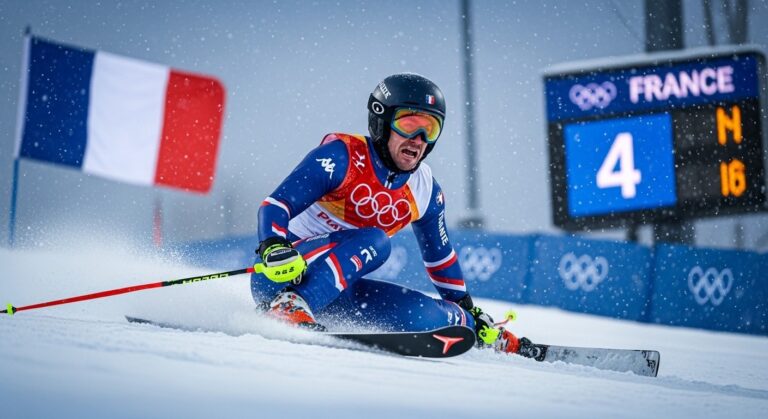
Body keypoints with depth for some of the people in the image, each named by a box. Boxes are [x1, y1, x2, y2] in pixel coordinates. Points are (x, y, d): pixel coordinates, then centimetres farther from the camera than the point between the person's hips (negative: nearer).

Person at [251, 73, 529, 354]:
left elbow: (440, 257, 21)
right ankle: (288, 307, -42)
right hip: (280, 277, -6)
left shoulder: (425, 193, 5)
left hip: (338, 291, 6)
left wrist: (472, 314, 26)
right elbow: (275, 205, -19)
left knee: (438, 317, -7)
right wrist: (273, 250, -38)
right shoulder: (342, 156, -14)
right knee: (373, 242, -31)